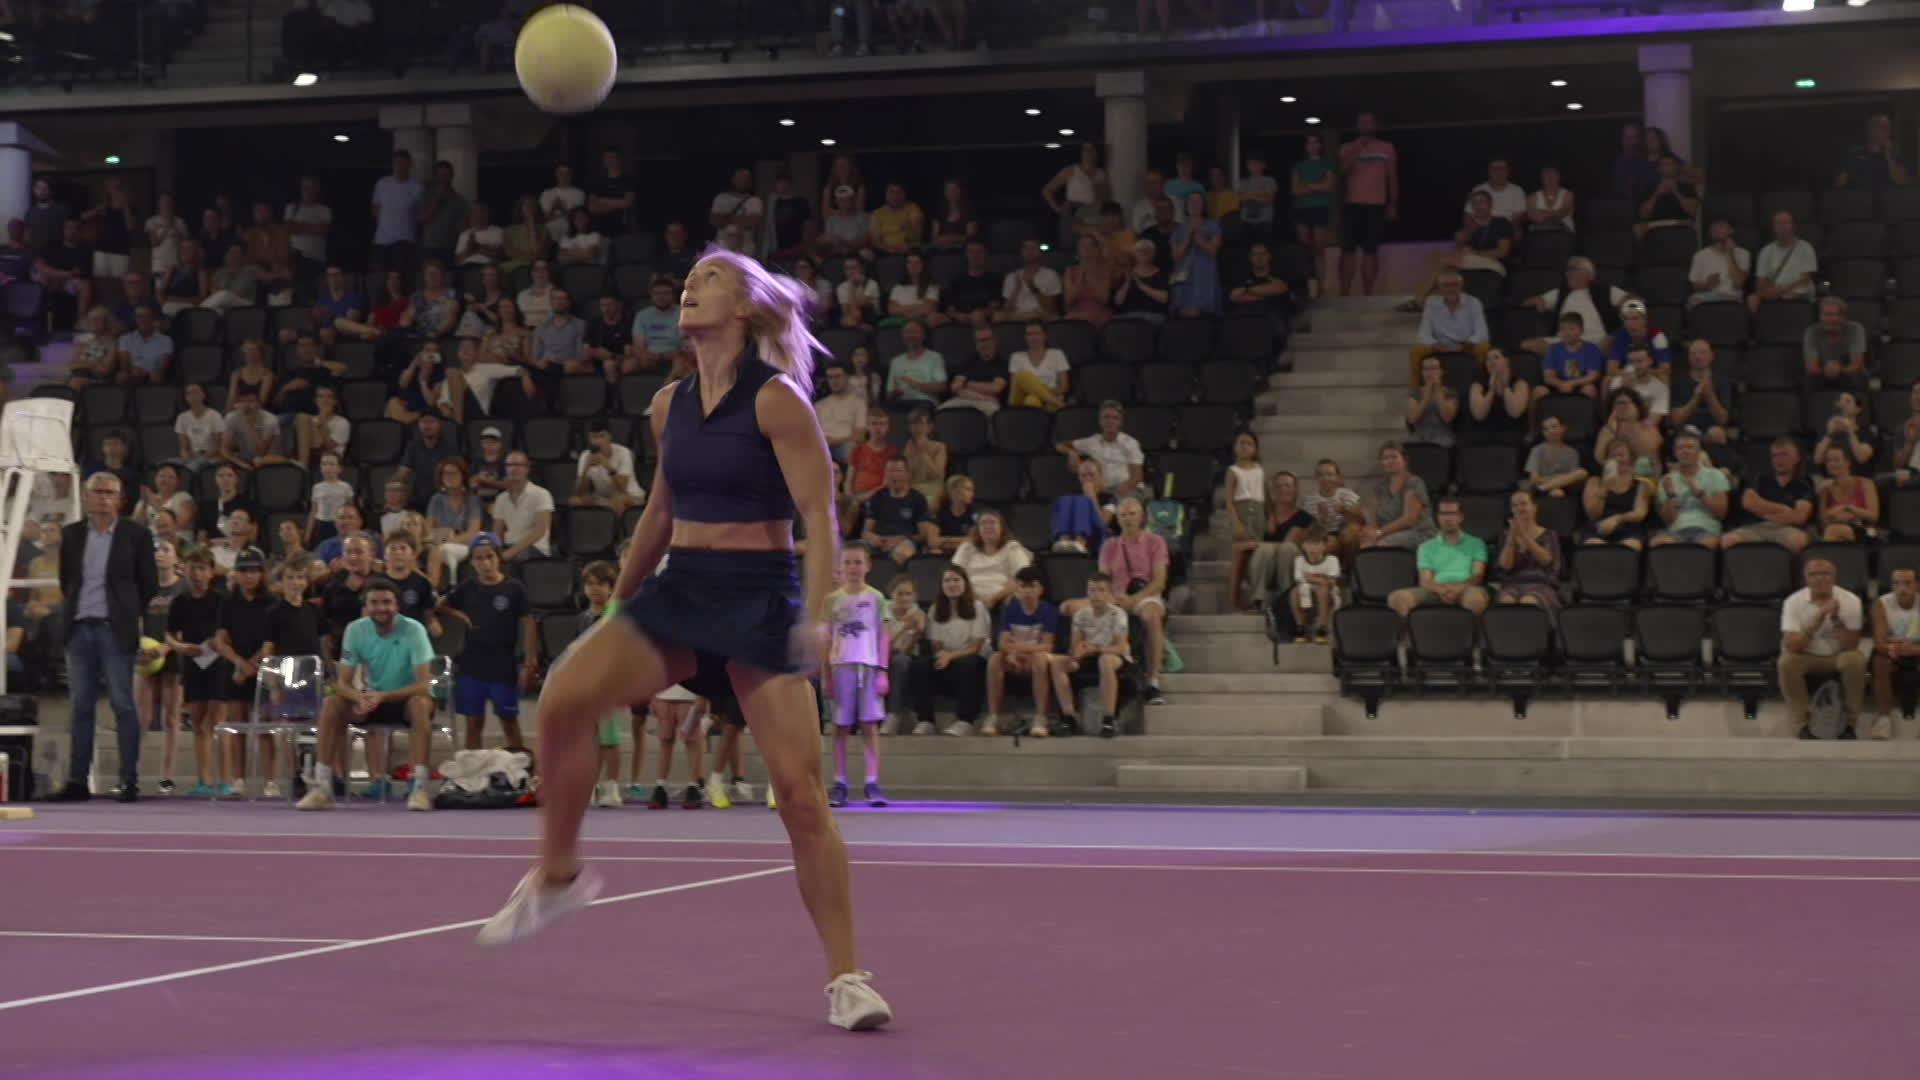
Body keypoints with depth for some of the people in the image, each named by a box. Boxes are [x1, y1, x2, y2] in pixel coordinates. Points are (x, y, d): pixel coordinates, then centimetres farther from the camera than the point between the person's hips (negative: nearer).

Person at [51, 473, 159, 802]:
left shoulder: (136, 535, -1)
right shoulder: (71, 534, 9)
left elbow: (149, 584, 4)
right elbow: (65, 579, 19)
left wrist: (127, 615, 8)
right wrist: (76, 607, 13)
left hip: (114, 630, -3)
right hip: (79, 629, 4)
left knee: (123, 705, -4)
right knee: (81, 706, 6)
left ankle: (130, 781, -3)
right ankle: (77, 781, 8)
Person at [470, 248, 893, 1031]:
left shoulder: (776, 399, -8)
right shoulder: (669, 406, 10)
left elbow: (819, 512, -13)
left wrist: (816, 614, -25)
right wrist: (617, 601, 27)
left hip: (760, 596, -5)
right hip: (680, 590, 5)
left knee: (799, 790, -10)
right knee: (564, 696, -20)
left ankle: (846, 975, 1)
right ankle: (558, 875, -1)